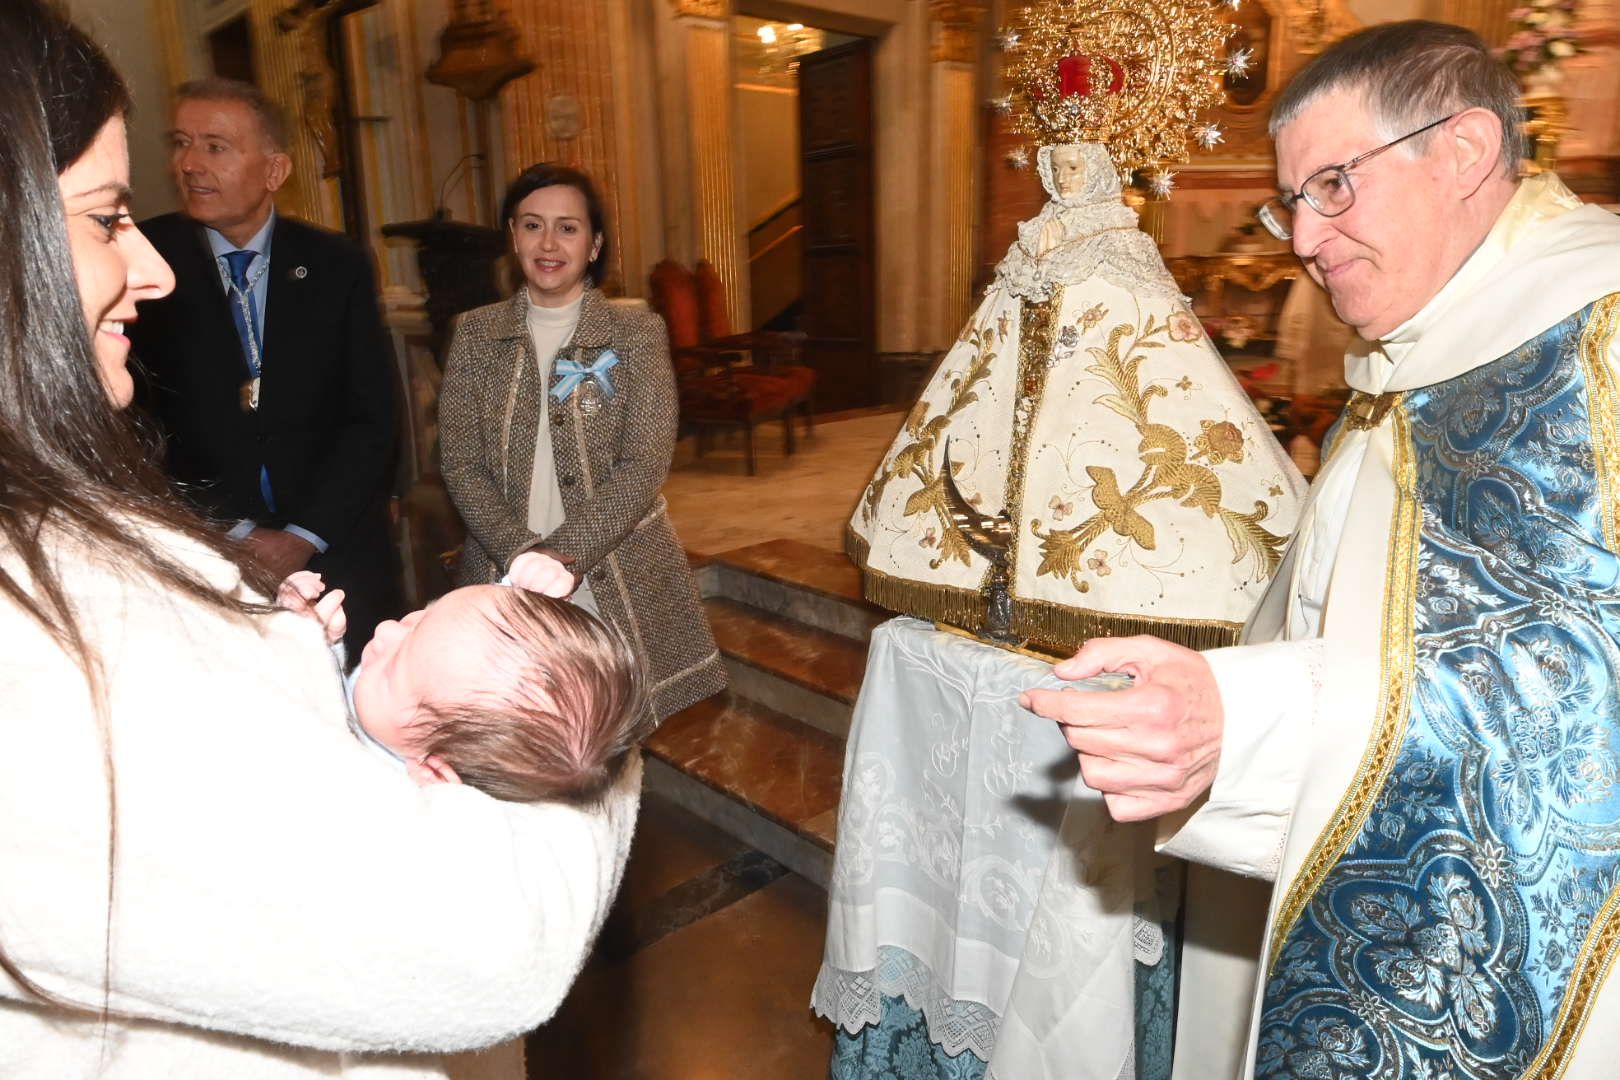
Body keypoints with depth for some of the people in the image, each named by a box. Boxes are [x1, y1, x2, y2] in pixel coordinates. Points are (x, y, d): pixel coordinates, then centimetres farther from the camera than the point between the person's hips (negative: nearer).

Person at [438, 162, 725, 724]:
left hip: (619, 582, -1)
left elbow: (643, 464, -8)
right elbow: (458, 461, 0)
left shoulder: (637, 333, 0)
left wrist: (564, 553, -17)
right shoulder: (476, 333, 6)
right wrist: (521, 553, -13)